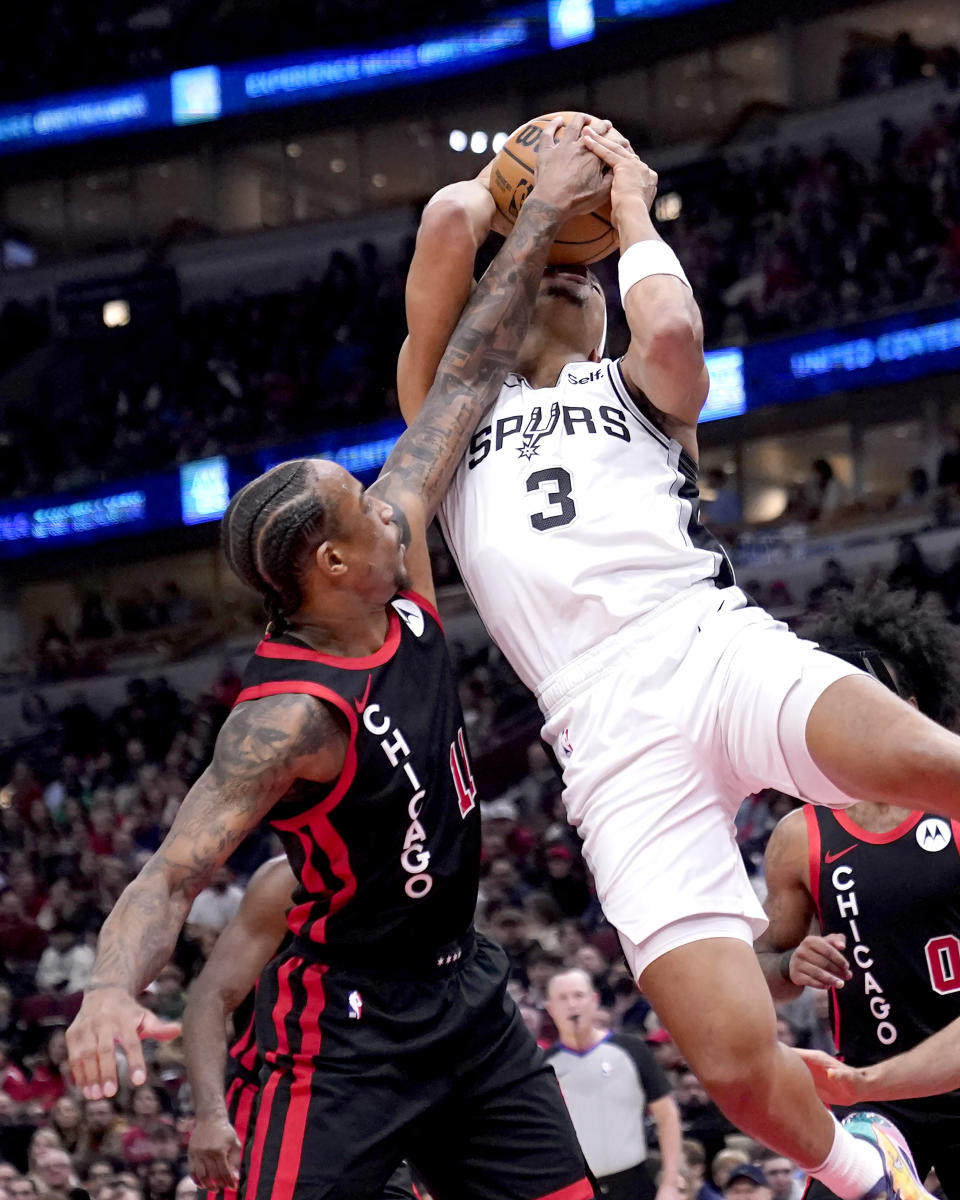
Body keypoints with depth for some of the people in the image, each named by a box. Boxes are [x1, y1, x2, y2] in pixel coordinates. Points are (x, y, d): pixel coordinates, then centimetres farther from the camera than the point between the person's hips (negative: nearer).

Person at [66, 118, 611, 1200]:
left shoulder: (397, 574, -3)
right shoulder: (291, 716, -25)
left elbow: (465, 381, 2)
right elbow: (172, 876, -32)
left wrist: (542, 219, 3)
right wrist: (109, 989, -52)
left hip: (459, 985, 9)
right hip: (346, 1023, -9)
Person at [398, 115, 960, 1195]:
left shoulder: (636, 393, 25)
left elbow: (672, 330, -2)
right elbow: (449, 221, 10)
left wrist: (629, 210, 15)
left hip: (715, 646, 0)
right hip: (612, 733, 0)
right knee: (735, 1062, -15)